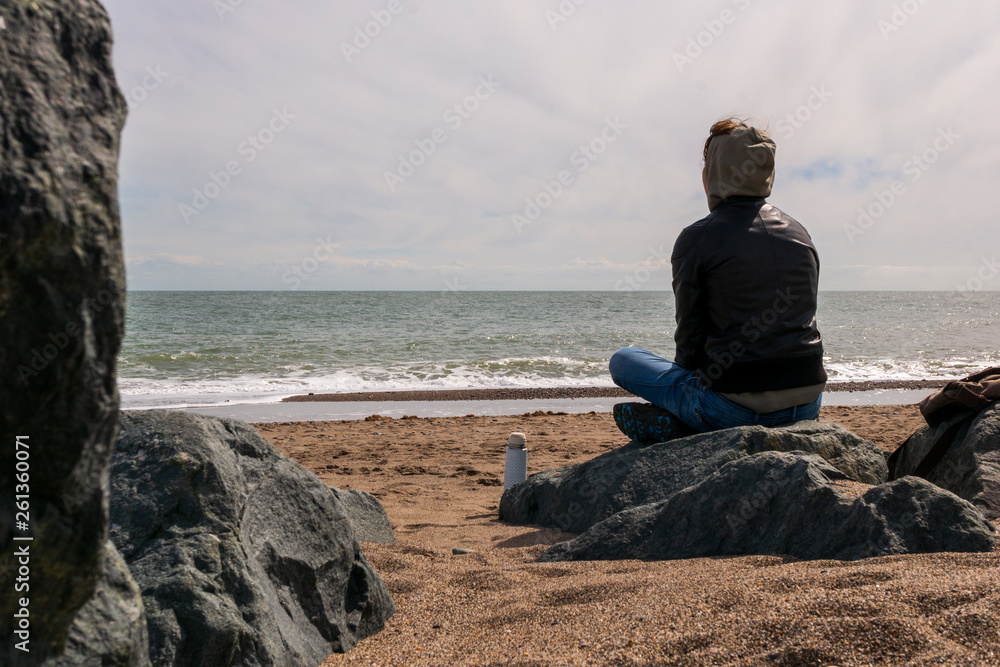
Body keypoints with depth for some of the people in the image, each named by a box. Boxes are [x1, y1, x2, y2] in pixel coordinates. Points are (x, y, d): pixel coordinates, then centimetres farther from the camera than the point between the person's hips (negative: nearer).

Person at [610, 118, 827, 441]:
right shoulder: (799, 232, 10)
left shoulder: (696, 239, -7)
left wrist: (691, 372, 19)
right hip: (806, 405, 4)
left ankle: (677, 423, -6)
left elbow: (690, 336, -3)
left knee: (622, 360, 17)